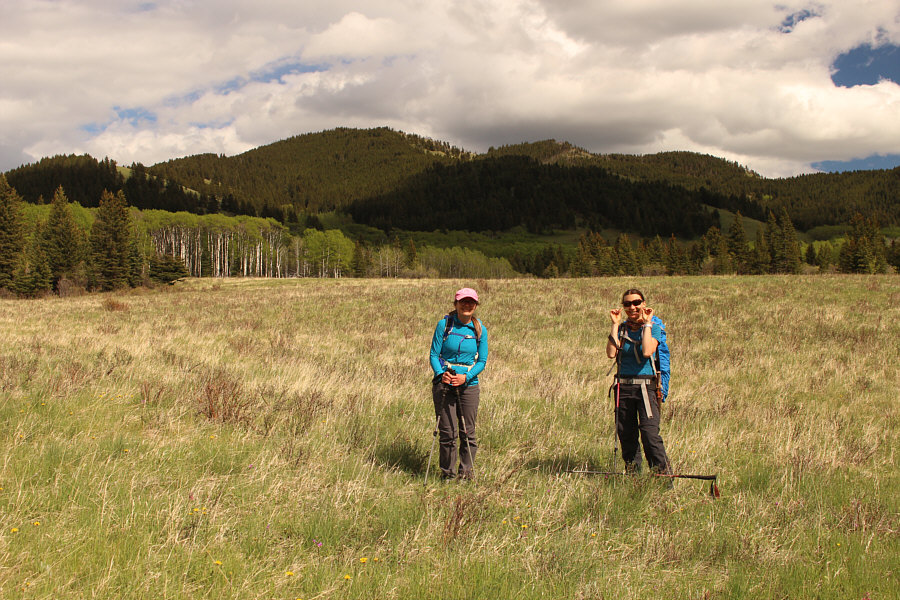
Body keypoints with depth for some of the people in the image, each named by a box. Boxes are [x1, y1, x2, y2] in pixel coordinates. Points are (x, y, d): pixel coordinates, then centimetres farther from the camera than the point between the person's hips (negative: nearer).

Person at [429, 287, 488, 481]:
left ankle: (466, 471, 18)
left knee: (468, 432, 3)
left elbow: (482, 361, 3)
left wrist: (466, 377, -13)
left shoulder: (480, 330, 3)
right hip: (444, 384, -1)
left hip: (469, 385, 1)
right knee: (447, 432, 1)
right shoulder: (444, 325, -2)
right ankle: (448, 472, 14)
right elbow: (434, 354, -1)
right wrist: (441, 374, -18)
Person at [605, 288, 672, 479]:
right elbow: (611, 353, -9)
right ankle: (632, 476, 19)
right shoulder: (621, 328, 8)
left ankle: (664, 476, -8)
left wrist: (647, 324, -11)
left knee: (650, 433, -15)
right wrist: (615, 325, -6)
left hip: (645, 386, -4)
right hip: (623, 387, 4)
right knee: (626, 435, 6)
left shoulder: (653, 327, 0)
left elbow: (647, 351, -19)